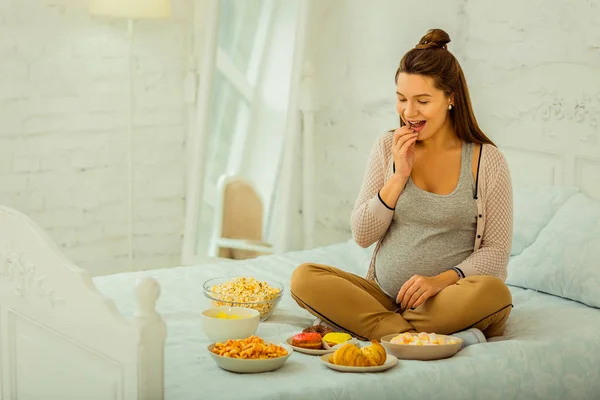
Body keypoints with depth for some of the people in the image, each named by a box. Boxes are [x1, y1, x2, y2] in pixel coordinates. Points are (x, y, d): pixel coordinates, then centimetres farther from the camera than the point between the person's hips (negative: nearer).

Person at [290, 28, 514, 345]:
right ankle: (424, 337, -29)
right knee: (304, 278, -20)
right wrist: (399, 176, -7)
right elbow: (362, 235, 4)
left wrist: (442, 280, -20)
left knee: (493, 292, -35)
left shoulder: (486, 160, -1)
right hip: (385, 294, 2)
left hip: (448, 301, -2)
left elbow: (496, 251, -3)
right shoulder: (387, 148, 7)